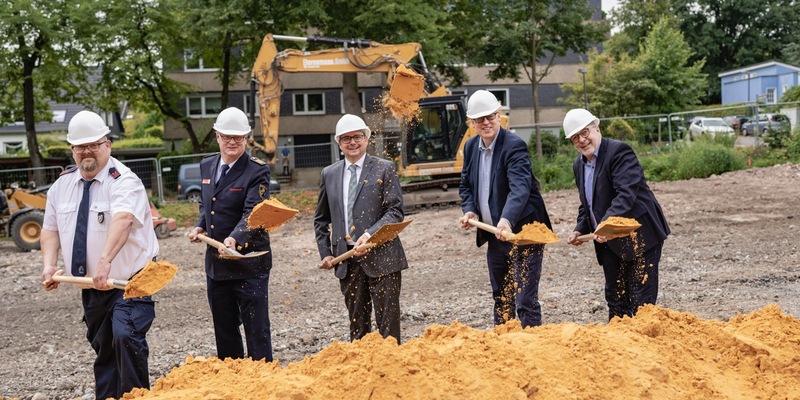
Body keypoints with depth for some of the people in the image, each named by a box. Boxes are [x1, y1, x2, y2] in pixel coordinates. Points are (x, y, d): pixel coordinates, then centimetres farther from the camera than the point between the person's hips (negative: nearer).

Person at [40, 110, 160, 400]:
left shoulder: (124, 181, -16)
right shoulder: (62, 185, 6)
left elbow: (122, 220, -33)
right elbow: (50, 228, 13)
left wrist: (105, 261, -48)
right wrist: (49, 264, -4)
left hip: (129, 283, -6)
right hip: (91, 289, 6)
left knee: (126, 337, -23)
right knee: (103, 351, 15)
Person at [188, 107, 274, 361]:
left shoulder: (257, 171, -12)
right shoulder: (207, 166, 9)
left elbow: (253, 213, -23)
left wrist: (235, 238, -39)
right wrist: (200, 226, 5)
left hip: (249, 262, -7)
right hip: (215, 262, 7)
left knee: (256, 327, 1)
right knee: (223, 328, 17)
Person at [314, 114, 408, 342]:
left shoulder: (384, 169, 0)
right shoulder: (329, 174, 12)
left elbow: (395, 211, -6)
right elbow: (321, 219, 19)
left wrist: (370, 234, -20)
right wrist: (325, 252, 10)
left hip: (380, 257, -3)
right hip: (347, 261, 4)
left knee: (388, 323, -1)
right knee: (357, 324, 11)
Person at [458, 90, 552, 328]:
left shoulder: (514, 146, -17)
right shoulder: (471, 147, 6)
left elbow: (520, 187, -31)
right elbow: (466, 185, 17)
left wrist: (507, 220, -47)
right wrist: (469, 211, -3)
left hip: (523, 234, -7)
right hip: (495, 237, 8)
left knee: (525, 300, -7)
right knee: (501, 300, 18)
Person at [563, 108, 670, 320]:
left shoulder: (619, 151, -13)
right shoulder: (579, 164, 12)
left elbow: (626, 193, -25)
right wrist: (580, 230, 5)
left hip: (639, 236, -8)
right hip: (609, 242, 8)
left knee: (641, 301, -5)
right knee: (615, 300, 13)